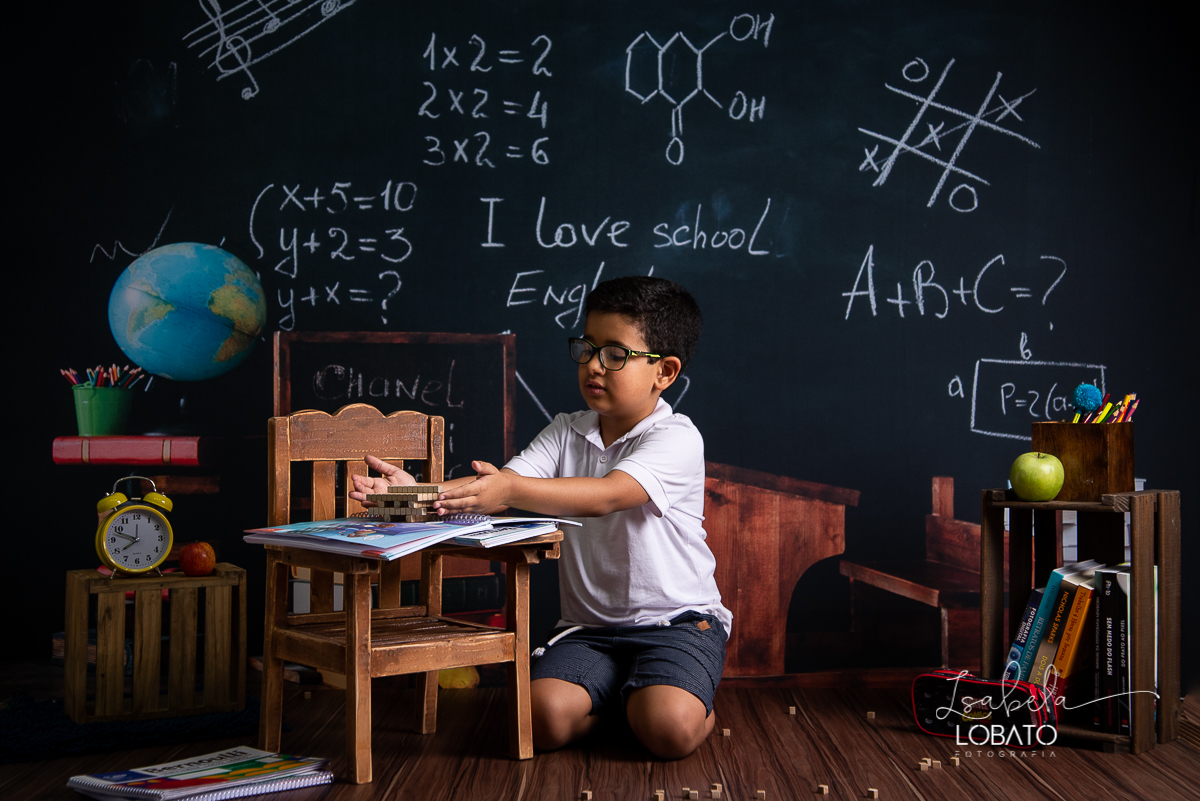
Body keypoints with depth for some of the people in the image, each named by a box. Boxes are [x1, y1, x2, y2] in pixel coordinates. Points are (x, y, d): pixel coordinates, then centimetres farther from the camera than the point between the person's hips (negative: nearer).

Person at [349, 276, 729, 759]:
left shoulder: (677, 439, -13)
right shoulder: (567, 433, 7)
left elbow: (604, 496, -31)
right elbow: (496, 486, -7)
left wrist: (510, 490, -45)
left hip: (677, 617, -4)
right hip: (589, 625, 5)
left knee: (670, 729, -30)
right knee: (543, 717, -22)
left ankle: (643, 696, 6)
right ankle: (616, 691, 9)